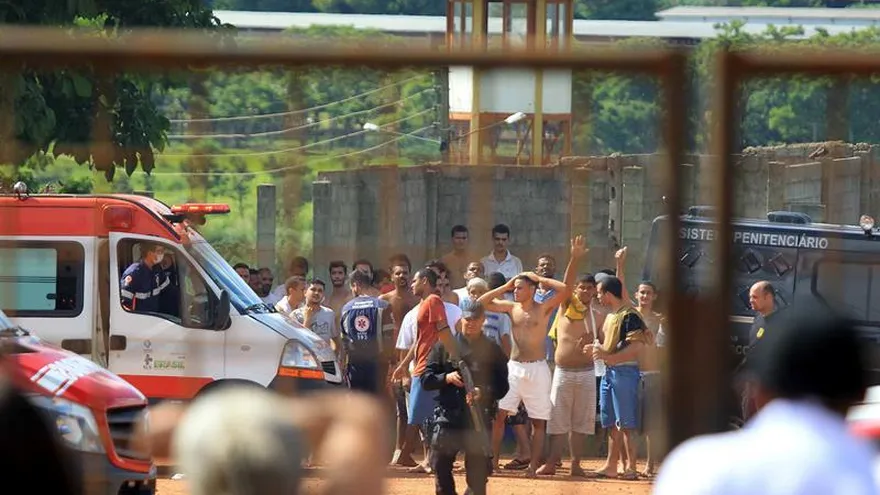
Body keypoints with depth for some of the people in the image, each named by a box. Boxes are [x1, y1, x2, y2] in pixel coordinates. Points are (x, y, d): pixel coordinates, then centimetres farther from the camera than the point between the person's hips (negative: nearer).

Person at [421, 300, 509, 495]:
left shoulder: (493, 351, 6)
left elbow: (502, 387, 2)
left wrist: (483, 393, -17)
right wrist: (446, 378, -13)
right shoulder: (444, 346, 8)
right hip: (447, 418, 1)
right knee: (441, 471, 2)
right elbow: (426, 380, 6)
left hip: (479, 420, -1)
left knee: (478, 474, 0)